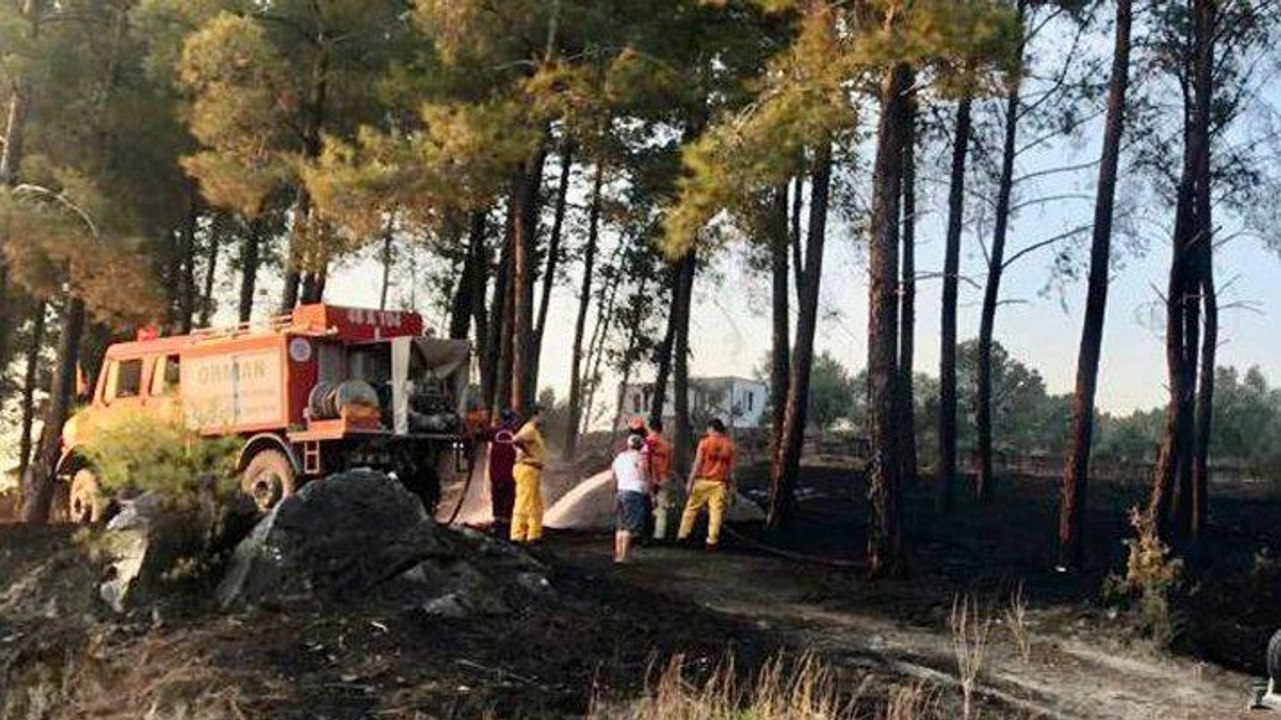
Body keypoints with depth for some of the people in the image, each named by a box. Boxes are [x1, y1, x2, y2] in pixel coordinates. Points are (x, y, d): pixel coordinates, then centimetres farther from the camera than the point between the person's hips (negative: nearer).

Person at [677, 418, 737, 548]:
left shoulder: (705, 442, -5)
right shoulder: (729, 445, 4)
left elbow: (697, 464, -7)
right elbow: (731, 468, 5)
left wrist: (690, 482, -4)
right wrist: (731, 486, 11)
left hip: (703, 481, -2)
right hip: (720, 483, 2)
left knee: (692, 508, 9)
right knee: (716, 511, 2)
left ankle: (683, 534, 10)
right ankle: (712, 539, -1)